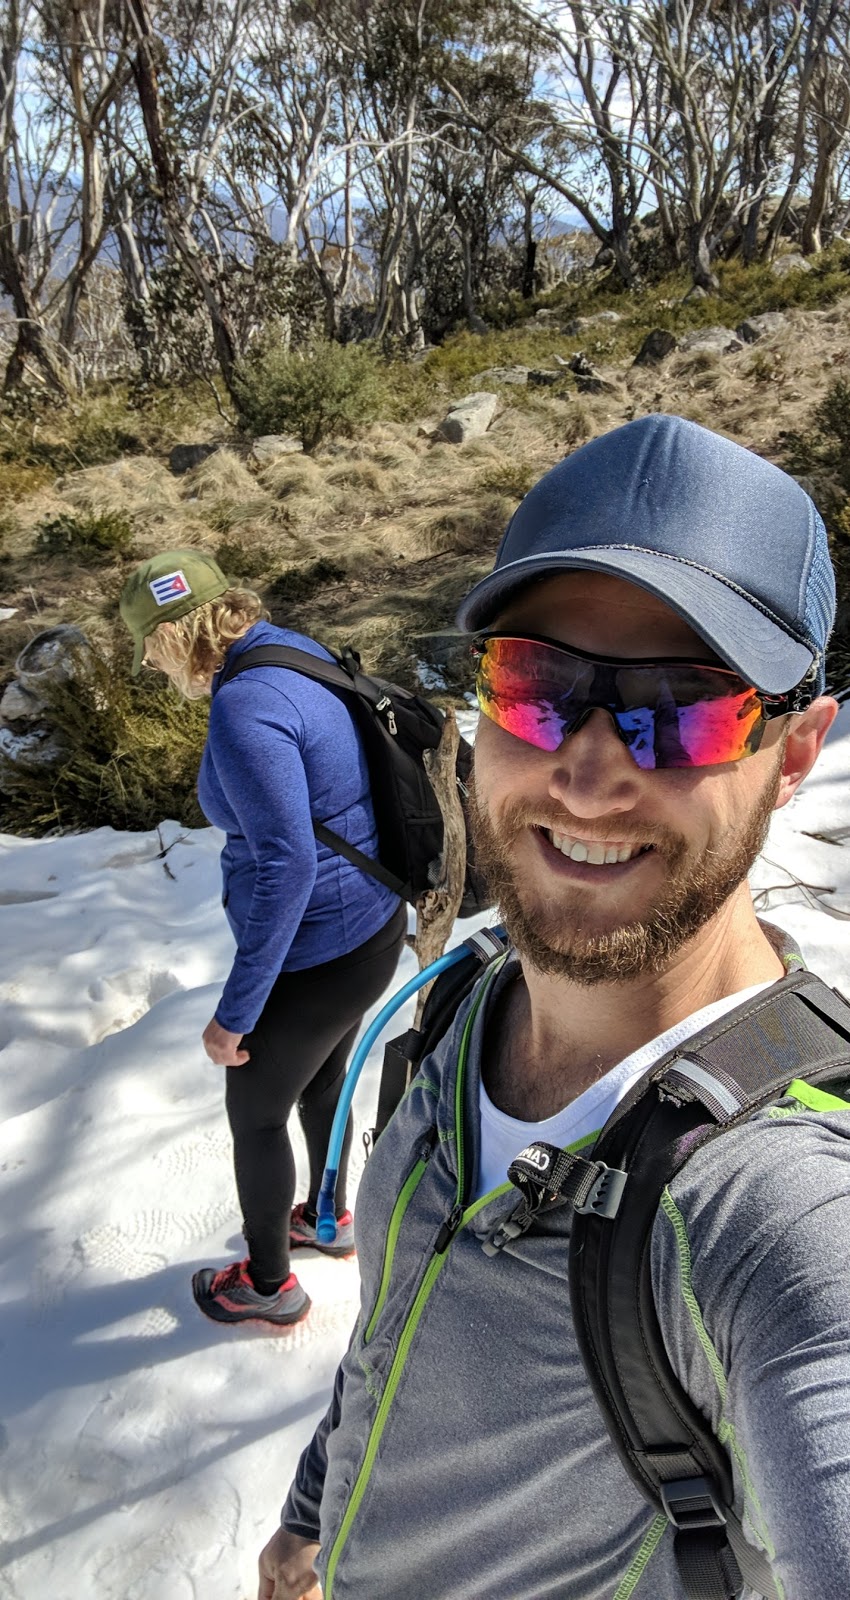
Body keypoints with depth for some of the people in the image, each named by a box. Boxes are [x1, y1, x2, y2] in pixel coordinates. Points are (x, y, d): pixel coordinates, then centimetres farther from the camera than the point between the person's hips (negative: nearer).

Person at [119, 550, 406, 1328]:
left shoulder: (244, 708, -27)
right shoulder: (301, 653, 0)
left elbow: (286, 865, -30)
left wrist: (235, 1013, -21)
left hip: (315, 959, -9)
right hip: (374, 926, 9)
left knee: (256, 1116, 16)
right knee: (321, 1083, 30)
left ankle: (267, 1283, 40)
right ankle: (327, 1218, 56)